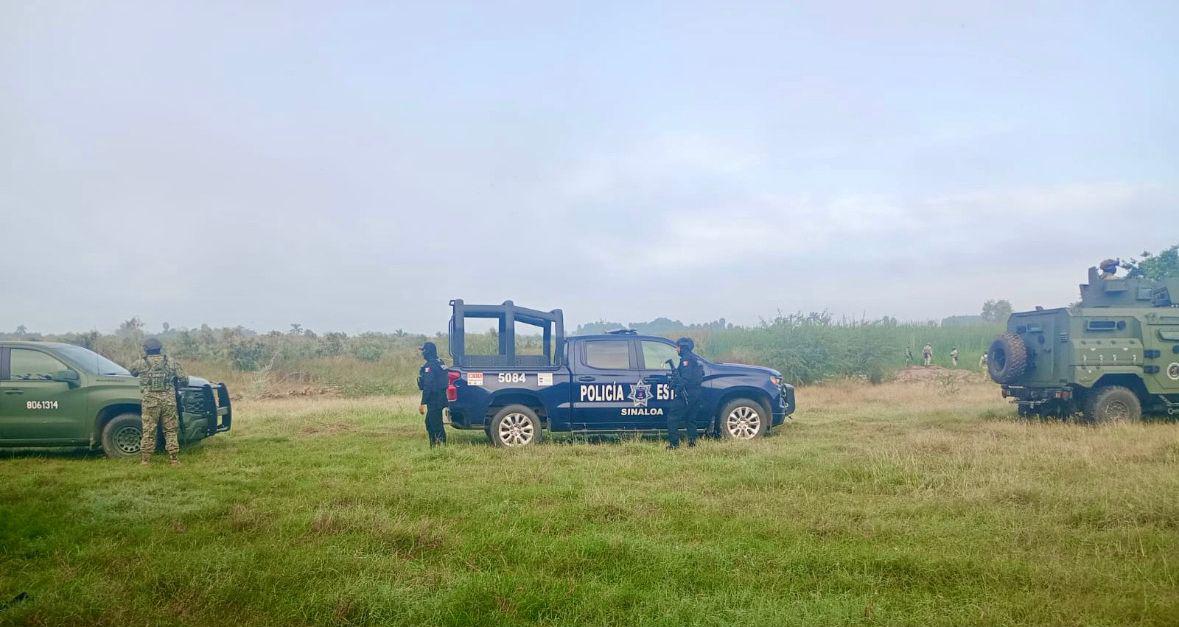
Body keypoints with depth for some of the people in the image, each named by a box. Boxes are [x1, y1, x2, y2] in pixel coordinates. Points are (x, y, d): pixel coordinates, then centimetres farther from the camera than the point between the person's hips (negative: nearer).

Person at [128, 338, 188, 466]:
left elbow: (130, 371, 23)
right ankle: (173, 458, 7)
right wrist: (174, 383, 26)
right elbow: (184, 380, 5)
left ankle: (145, 459, 12)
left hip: (149, 402, -1)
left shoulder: (141, 363, 3)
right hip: (169, 401, 1)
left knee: (148, 431, 7)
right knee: (171, 430, 7)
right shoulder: (172, 362, 6)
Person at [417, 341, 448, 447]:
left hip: (434, 400, -10)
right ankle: (433, 446, 23)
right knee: (429, 422, 19)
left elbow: (428, 387, -21)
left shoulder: (429, 366, -17)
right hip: (440, 398, 10)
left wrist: (422, 403, -19)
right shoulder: (439, 363, 13)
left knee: (436, 424, -6)